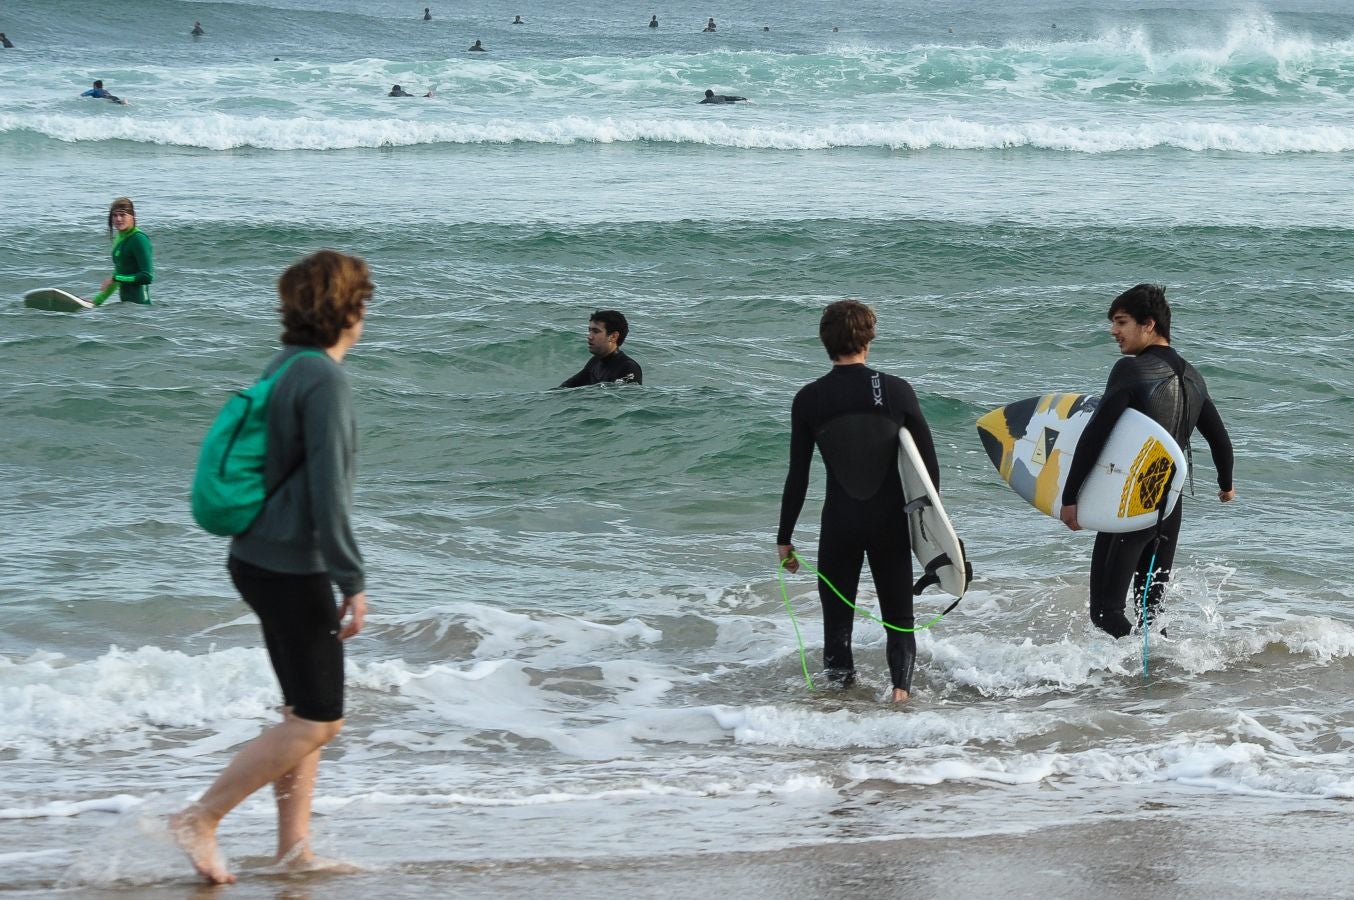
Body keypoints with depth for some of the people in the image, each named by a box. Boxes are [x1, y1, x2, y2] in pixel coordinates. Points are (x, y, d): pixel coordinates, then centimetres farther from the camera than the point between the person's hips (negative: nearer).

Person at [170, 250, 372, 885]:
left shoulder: (284, 369, 10)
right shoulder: (324, 380, -19)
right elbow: (328, 491, -24)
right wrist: (353, 583, -22)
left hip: (259, 560, 10)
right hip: (292, 569, -10)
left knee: (307, 711, 15)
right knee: (318, 721, -3)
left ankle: (294, 846, 18)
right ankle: (200, 820, -2)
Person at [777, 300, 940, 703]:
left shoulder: (809, 400, -6)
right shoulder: (897, 391, -6)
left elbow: (797, 476, -3)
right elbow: (928, 463, -2)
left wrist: (784, 538, 6)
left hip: (839, 523, 0)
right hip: (891, 521, 0)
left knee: (837, 618, 12)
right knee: (899, 617, 11)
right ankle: (901, 689, -4)